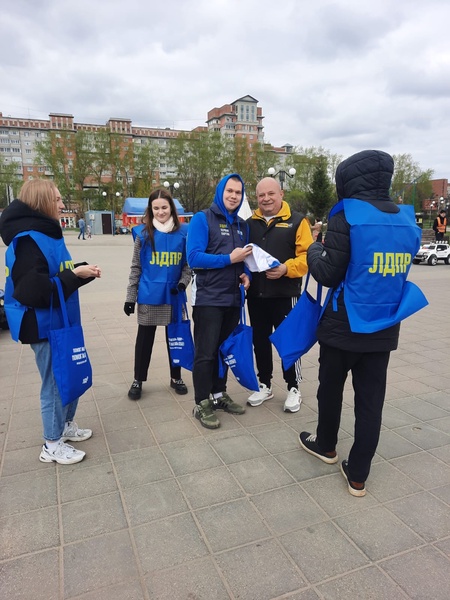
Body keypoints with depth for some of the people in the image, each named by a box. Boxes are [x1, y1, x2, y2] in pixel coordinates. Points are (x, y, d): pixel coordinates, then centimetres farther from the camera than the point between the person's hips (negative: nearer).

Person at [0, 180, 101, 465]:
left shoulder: (48, 233, 10)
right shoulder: (28, 240, -19)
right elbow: (34, 289, -26)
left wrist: (83, 270, -1)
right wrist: (75, 275, -23)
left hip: (62, 320, 9)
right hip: (44, 324, -9)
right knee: (55, 382, 3)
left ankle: (66, 425, 39)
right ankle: (52, 444, 21)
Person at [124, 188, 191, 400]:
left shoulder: (183, 232, -2)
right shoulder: (144, 233, -2)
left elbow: (188, 263, 6)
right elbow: (135, 267, 2)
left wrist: (183, 282, -11)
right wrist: (130, 296, 0)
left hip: (173, 295, 1)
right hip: (148, 296, -1)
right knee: (144, 338, 10)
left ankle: (176, 377, 31)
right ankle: (138, 380, 26)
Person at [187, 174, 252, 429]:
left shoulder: (242, 225, 12)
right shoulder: (202, 219, -8)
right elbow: (194, 258, -18)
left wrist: (246, 274, -2)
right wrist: (229, 258, -20)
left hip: (233, 298, 7)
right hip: (208, 298, -6)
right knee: (206, 353, 0)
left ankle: (219, 394, 30)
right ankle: (202, 404, 13)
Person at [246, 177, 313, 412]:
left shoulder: (297, 221, -2)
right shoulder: (250, 223, 11)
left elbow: (307, 256, -9)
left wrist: (286, 268, -24)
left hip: (285, 294, -4)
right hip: (256, 294, 5)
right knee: (260, 341, 13)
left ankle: (293, 388, 20)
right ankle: (264, 385, 29)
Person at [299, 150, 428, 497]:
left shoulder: (347, 216, -14)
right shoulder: (407, 221, 5)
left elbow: (328, 275, -14)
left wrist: (314, 251, 7)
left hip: (345, 324, -5)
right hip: (384, 328, 5)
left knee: (331, 387, 17)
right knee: (371, 399, 10)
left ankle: (326, 445, 39)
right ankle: (358, 476, 20)